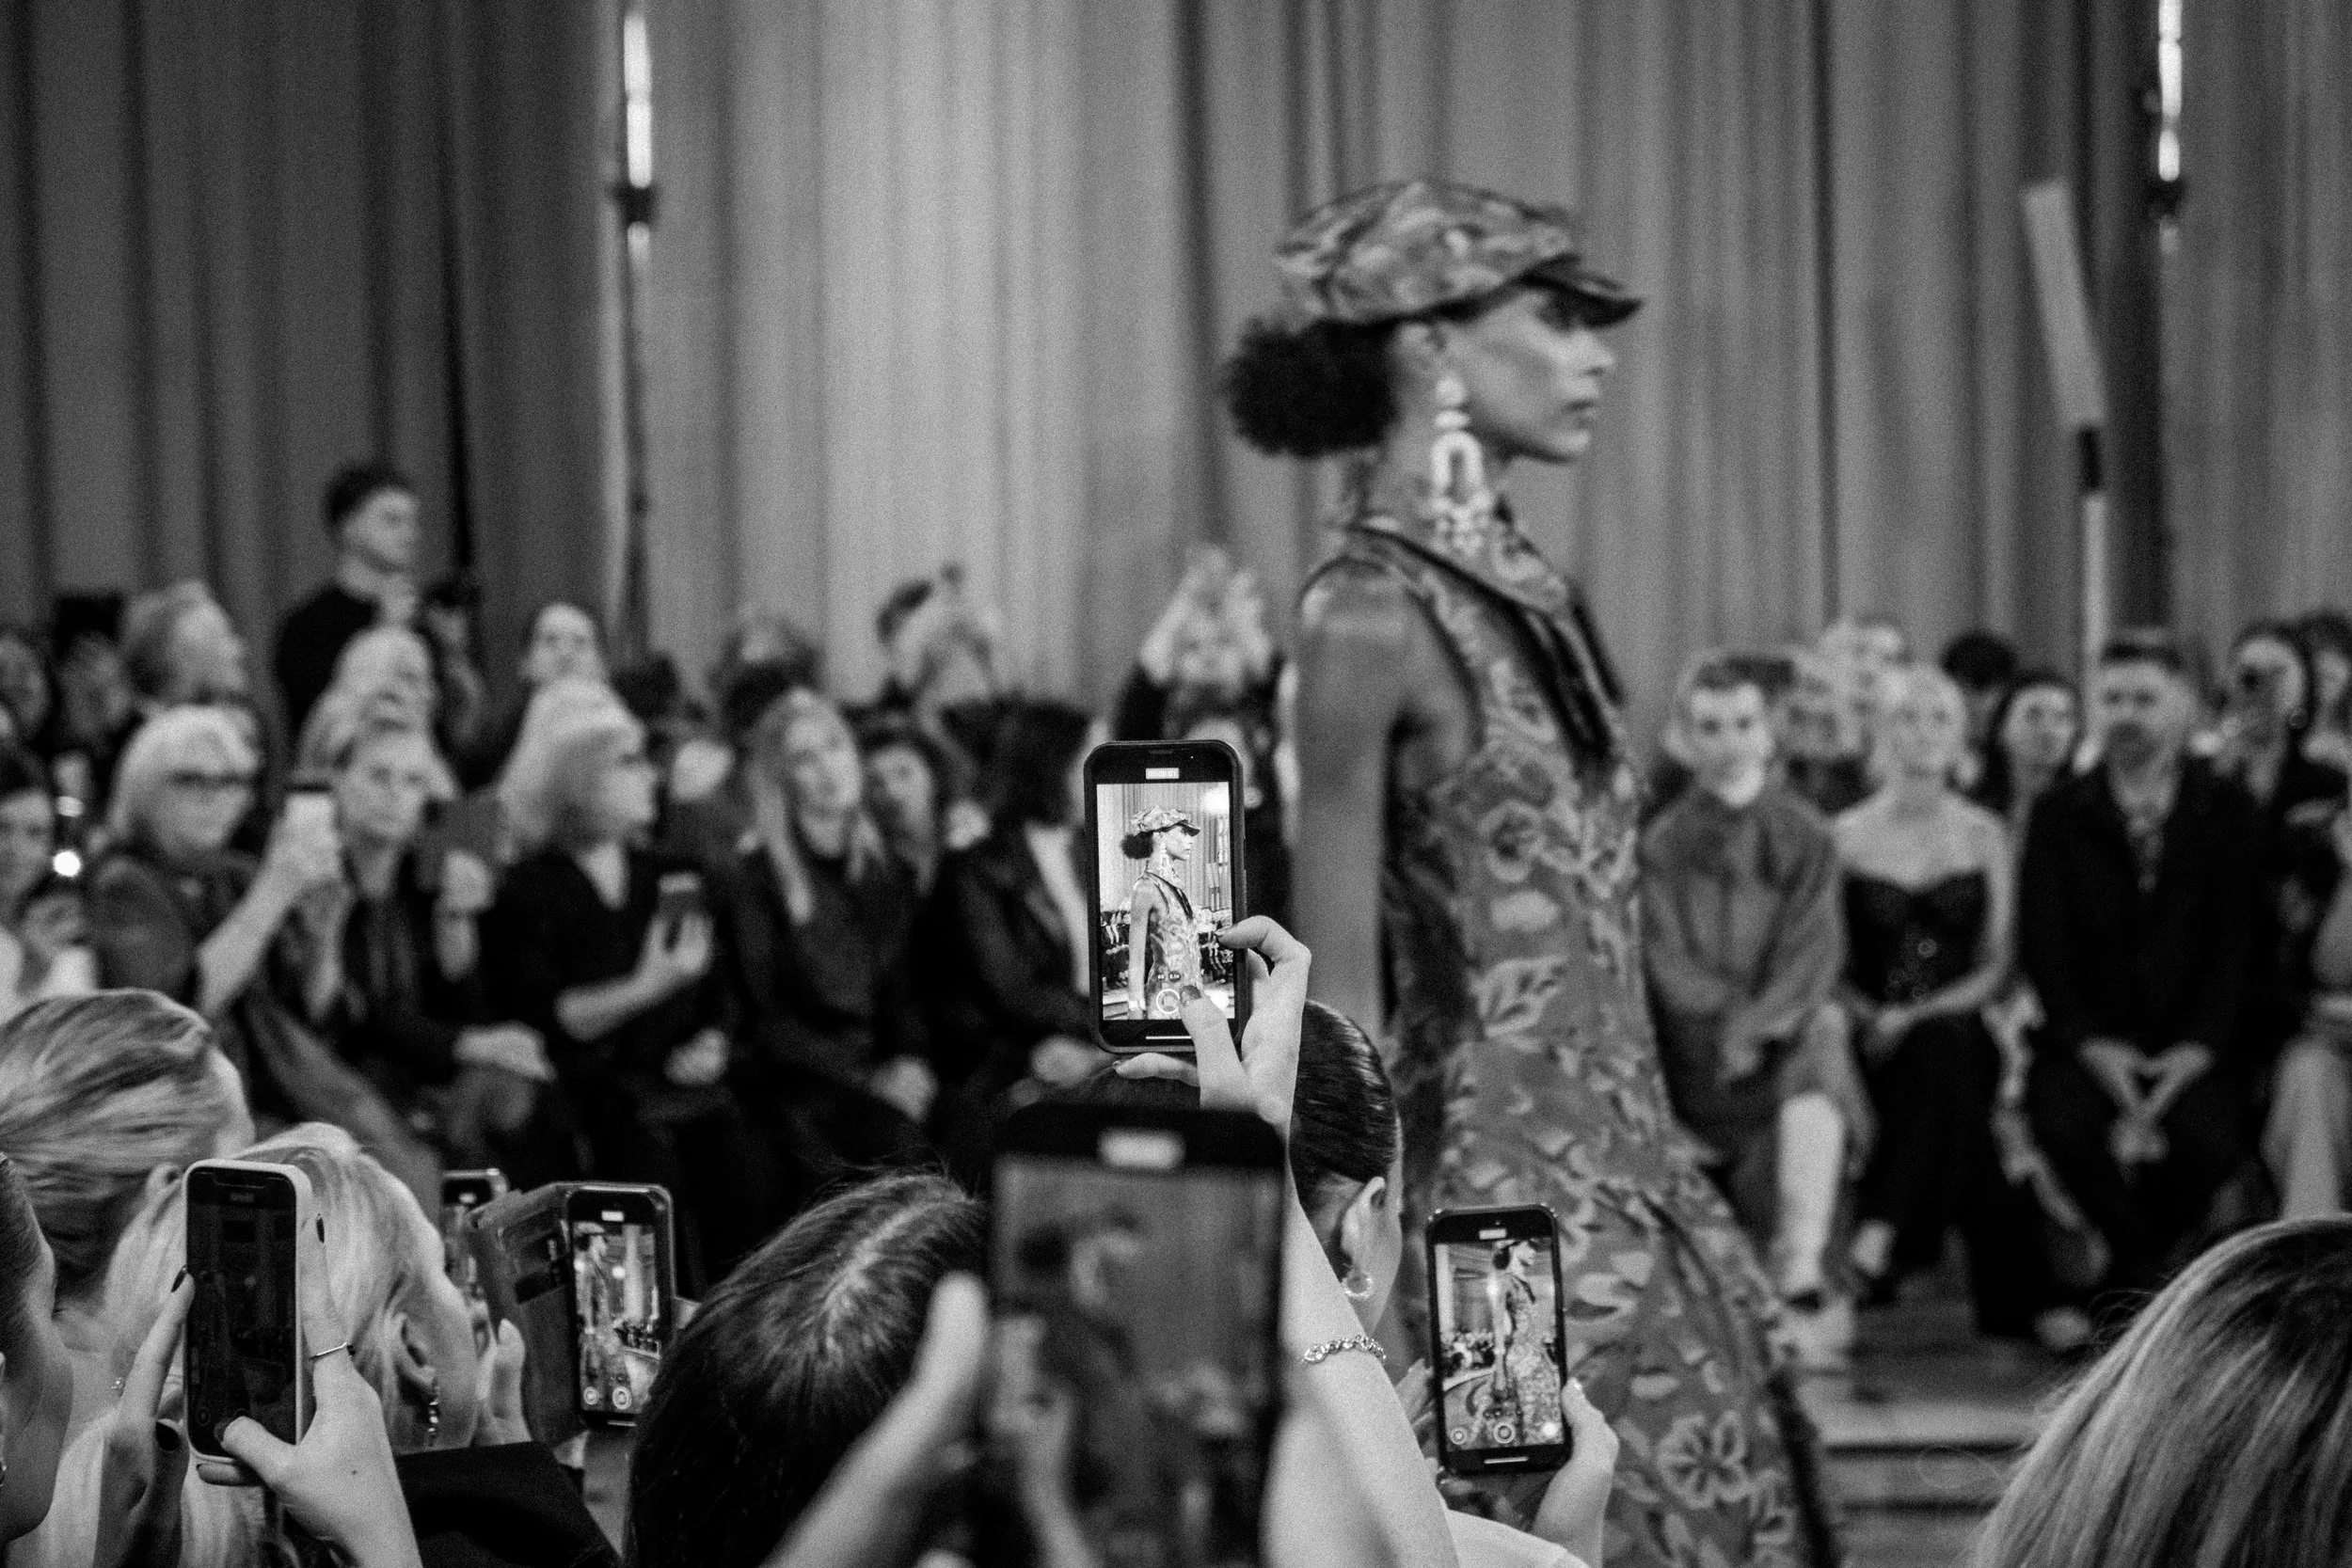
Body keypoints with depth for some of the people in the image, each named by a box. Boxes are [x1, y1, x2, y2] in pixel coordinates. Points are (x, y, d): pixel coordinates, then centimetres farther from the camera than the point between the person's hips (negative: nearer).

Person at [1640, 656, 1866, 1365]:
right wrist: (1730, 1016, -16)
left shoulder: (1804, 835, 9)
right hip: (1698, 1035, 1)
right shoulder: (1663, 845, 9)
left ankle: (1801, 1279, -39)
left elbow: (1814, 951, -1)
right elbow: (1668, 960, 0)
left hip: (1790, 1021, -1)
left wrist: (1759, 1024, -16)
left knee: (1814, 1077, -34)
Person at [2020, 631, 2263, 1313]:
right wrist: (2090, 1043, -15)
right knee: (2063, 1119, -32)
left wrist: (2199, 1046, -16)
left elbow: (2237, 939, 0)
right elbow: (2041, 943, 1)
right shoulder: (2060, 814, 9)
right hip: (2091, 1043, 1)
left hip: (2192, 1046, -1)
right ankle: (2154, 1271, -7)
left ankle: (2134, 1281, -1)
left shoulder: (2228, 810, 8)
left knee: (2212, 1138, -31)